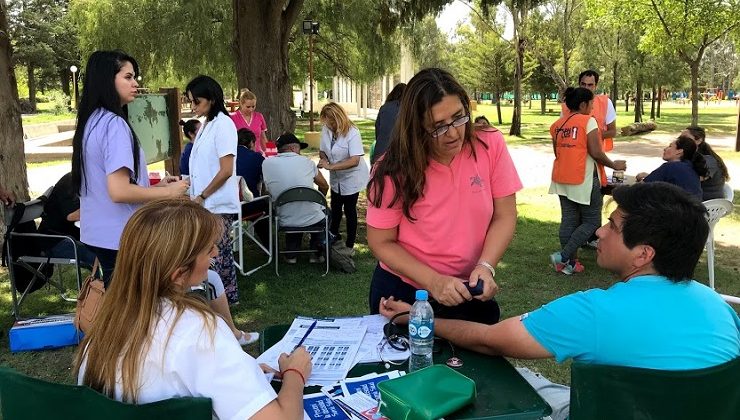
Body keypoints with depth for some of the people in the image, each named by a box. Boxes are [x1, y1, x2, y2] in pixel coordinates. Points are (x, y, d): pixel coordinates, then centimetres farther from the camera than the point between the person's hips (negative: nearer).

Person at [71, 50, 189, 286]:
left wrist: (155, 186, 14)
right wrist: (169, 192, -14)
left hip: (98, 233, 9)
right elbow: (119, 191, -26)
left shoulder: (92, 121, 10)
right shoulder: (114, 124, -19)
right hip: (119, 238, -9)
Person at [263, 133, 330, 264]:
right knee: (323, 210, 33)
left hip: (286, 222, 2)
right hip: (312, 220, -2)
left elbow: (269, 191, 9)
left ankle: (291, 253, 31)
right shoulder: (306, 161, -5)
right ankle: (317, 252, 30)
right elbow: (324, 186, 8)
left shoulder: (267, 163, -5)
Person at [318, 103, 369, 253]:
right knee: (335, 207, 21)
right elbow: (322, 150, 3)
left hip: (352, 177, -5)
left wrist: (331, 166, -37)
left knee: (349, 210, 4)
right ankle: (334, 234, 44)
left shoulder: (352, 133, -26)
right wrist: (323, 158, -21)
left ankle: (350, 245, 18)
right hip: (336, 178, 6)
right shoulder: (326, 130, -11)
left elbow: (355, 160, -34)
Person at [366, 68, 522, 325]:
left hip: (469, 291, 2)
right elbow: (381, 243, -12)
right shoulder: (394, 171, -18)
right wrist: (434, 282, -24)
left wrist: (485, 267, -24)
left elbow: (504, 217, -8)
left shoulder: (491, 146, -14)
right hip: (402, 292, -1)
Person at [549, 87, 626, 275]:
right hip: (584, 179, -6)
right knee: (591, 222, 4)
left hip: (562, 178, 7)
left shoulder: (557, 124, 9)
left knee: (569, 220, 11)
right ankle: (563, 256, -6)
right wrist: (614, 165, 0)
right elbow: (596, 153, -14)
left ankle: (570, 263, 13)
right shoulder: (588, 121, -10)